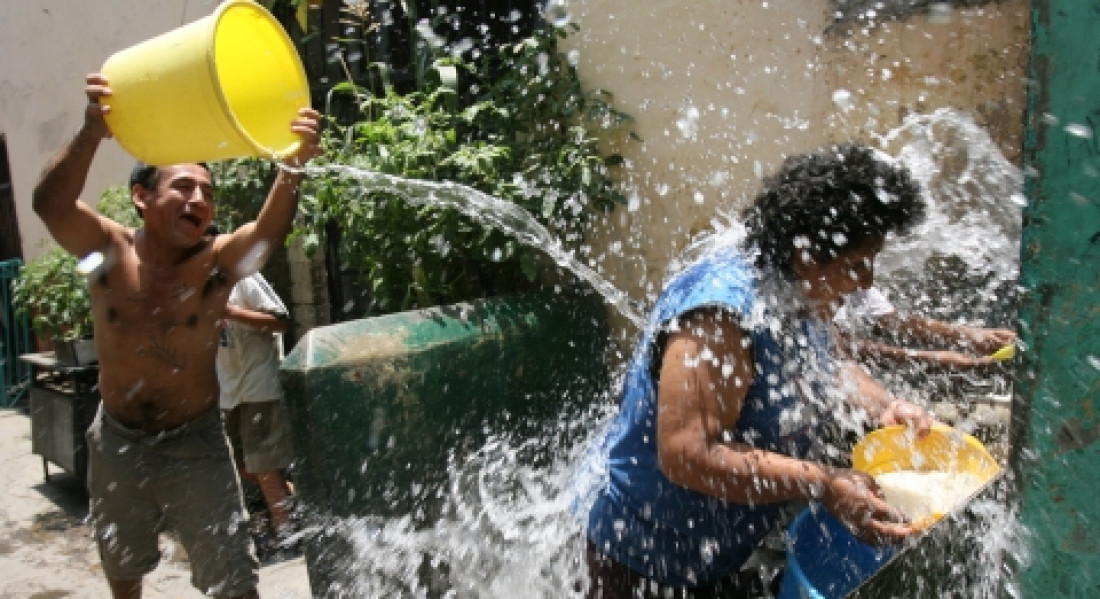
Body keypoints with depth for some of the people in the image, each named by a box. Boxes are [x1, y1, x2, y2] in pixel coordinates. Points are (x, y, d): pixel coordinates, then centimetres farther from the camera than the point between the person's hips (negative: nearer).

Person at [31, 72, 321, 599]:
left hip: (195, 443, -2)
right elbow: (50, 204, -33)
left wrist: (293, 166, -58)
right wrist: (92, 132, -52)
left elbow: (270, 230, -38)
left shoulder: (217, 261, -17)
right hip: (117, 441, 2)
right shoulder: (110, 250, -14)